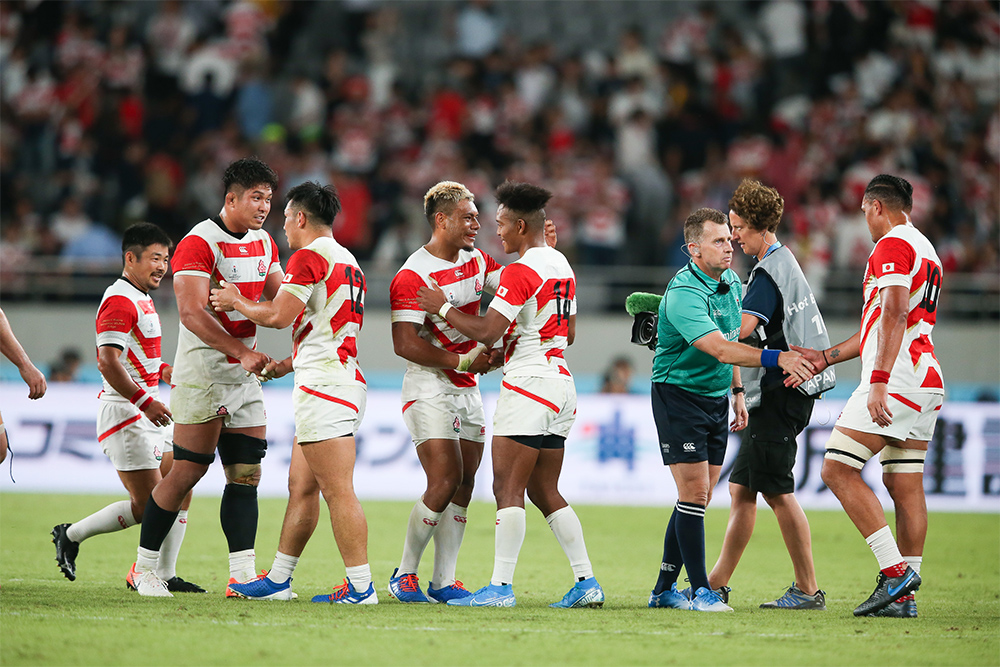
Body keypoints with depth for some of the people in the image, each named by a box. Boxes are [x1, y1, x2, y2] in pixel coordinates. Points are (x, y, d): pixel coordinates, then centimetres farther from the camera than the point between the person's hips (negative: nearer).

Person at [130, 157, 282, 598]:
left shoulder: (263, 243, 12)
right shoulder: (200, 243, -14)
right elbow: (192, 314, -22)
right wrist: (243, 352, -28)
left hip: (245, 378, 8)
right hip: (202, 374, -8)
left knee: (246, 474, 3)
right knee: (187, 471, -7)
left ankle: (243, 574, 3)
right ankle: (145, 565, 5)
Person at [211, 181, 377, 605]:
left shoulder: (310, 256, -9)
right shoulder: (347, 260, 21)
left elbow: (279, 316, -15)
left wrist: (236, 302, 2)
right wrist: (284, 365, 29)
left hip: (324, 385, -10)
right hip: (345, 379, 10)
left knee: (338, 491, -12)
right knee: (301, 487, 14)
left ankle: (361, 586, -14)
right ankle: (277, 581, 20)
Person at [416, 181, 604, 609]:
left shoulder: (521, 271, -14)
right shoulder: (561, 265, 14)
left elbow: (486, 332, -17)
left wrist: (443, 307, -4)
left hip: (528, 383, -9)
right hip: (560, 382, 9)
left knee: (508, 488, -8)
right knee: (544, 491, 12)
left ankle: (501, 586, -11)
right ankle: (586, 582, 7)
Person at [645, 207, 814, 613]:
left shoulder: (731, 282, 6)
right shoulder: (684, 294, -24)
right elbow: (721, 350, -35)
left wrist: (737, 392, 18)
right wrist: (777, 359, -44)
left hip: (716, 397, 8)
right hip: (678, 395, -8)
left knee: (698, 498, 8)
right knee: (694, 493, -11)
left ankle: (664, 590, 15)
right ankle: (700, 590, -7)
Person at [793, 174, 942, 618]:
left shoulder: (892, 245, -6)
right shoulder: (925, 251, 24)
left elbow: (894, 316, -19)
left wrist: (879, 381, -25)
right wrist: (826, 357, 27)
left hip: (896, 377, -9)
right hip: (927, 382, 10)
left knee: (837, 469, -9)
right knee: (905, 486, 7)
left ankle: (895, 570, -17)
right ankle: (905, 596, 5)